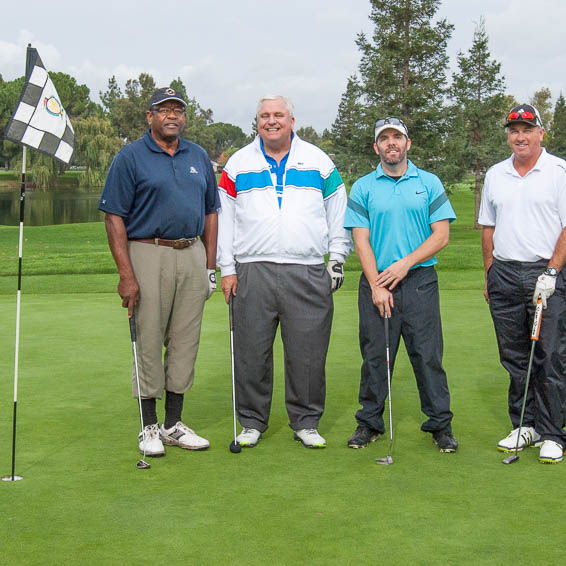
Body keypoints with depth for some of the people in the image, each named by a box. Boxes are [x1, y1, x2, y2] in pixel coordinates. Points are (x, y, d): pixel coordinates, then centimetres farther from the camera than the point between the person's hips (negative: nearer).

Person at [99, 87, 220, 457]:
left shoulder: (199, 157, 13)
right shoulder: (130, 158, -2)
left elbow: (210, 213, 17)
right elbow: (114, 217, -7)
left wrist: (210, 266, 9)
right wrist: (126, 274, -15)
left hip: (192, 256, 5)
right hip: (149, 255, -4)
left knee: (185, 343, 7)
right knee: (149, 344, 0)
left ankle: (174, 424, 18)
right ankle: (150, 427, 11)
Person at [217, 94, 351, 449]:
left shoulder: (319, 162, 11)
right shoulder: (238, 165, 11)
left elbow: (338, 215, 15)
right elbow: (224, 219, 11)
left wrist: (338, 259, 8)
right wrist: (227, 269, 5)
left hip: (308, 273, 0)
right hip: (252, 272, 0)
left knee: (307, 352, 1)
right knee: (252, 352, 3)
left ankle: (306, 422, 14)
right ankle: (252, 422, 16)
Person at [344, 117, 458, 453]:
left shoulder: (429, 183, 7)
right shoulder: (363, 188, 7)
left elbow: (441, 235, 1)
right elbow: (361, 239, 0)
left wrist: (405, 263, -11)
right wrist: (376, 286, -9)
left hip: (420, 279, 0)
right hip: (376, 281, 0)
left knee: (428, 355, 0)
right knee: (375, 356, 5)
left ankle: (441, 423, 10)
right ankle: (370, 422, 17)